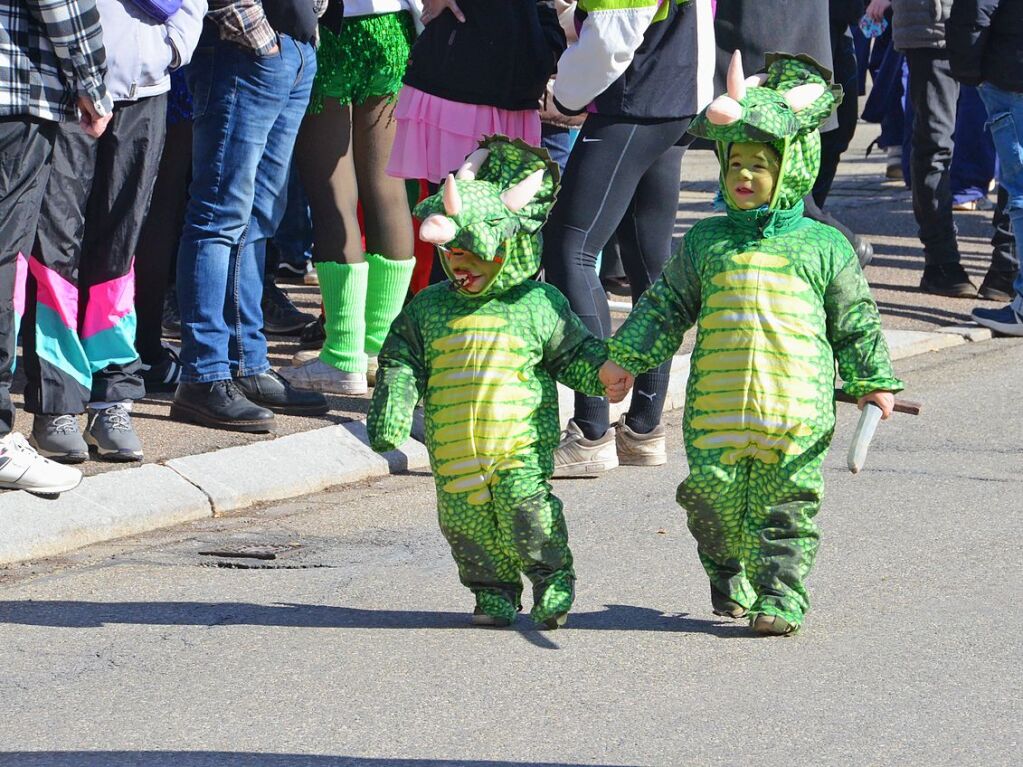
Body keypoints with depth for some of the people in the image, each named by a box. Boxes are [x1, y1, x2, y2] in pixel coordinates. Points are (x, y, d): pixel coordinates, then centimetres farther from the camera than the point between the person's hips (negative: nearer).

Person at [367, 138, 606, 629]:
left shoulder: (539, 307, 2)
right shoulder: (428, 309, 7)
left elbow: (576, 356, 8)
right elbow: (400, 365, 5)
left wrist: (605, 373, -11)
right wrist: (389, 419, -6)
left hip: (520, 445, -3)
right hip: (454, 452, 3)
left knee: (527, 507, -16)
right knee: (466, 520, 4)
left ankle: (554, 580, 5)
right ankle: (493, 590, 22)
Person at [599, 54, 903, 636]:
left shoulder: (825, 247, 5)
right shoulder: (705, 242, 9)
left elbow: (856, 322, 11)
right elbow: (665, 307, 13)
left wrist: (874, 383, 10)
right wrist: (626, 359, 7)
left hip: (797, 410, -2)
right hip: (717, 408, 2)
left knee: (788, 508, -2)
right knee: (713, 496, 4)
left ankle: (782, 596, 4)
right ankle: (728, 578, 27)